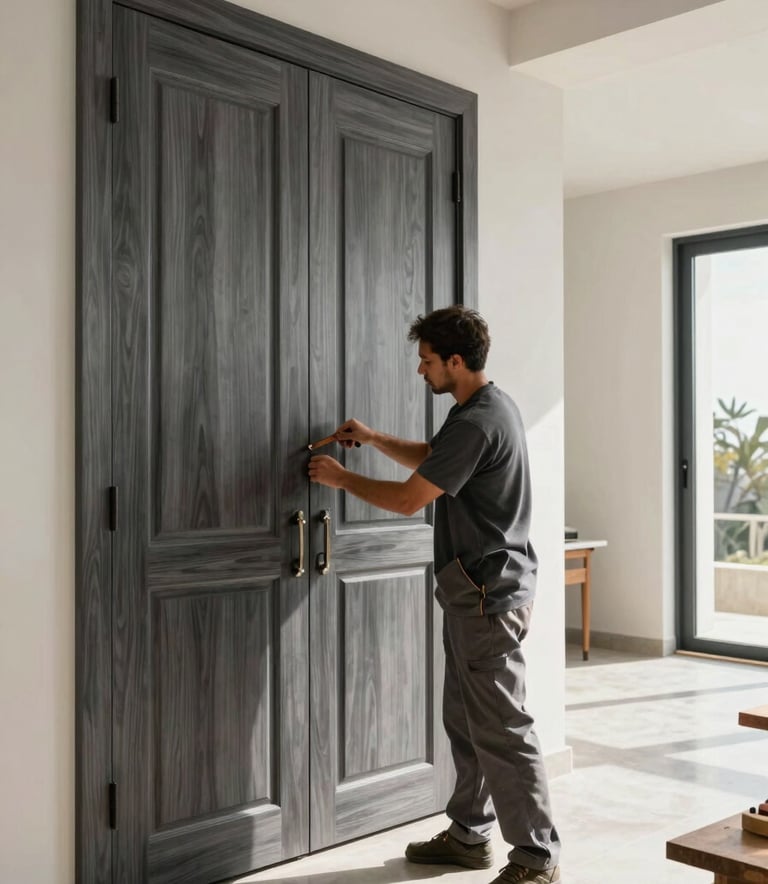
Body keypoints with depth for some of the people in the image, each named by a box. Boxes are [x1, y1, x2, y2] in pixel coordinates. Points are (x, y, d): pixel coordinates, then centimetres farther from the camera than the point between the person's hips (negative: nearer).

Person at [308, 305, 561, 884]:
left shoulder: (476, 423, -20)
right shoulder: (492, 407, 13)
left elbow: (408, 499, -17)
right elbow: (430, 459, 27)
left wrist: (342, 478, -4)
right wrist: (373, 439, 16)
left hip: (487, 594, -11)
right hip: (477, 591, 11)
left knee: (501, 729, -3)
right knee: (466, 720, 17)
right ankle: (469, 835, 29)